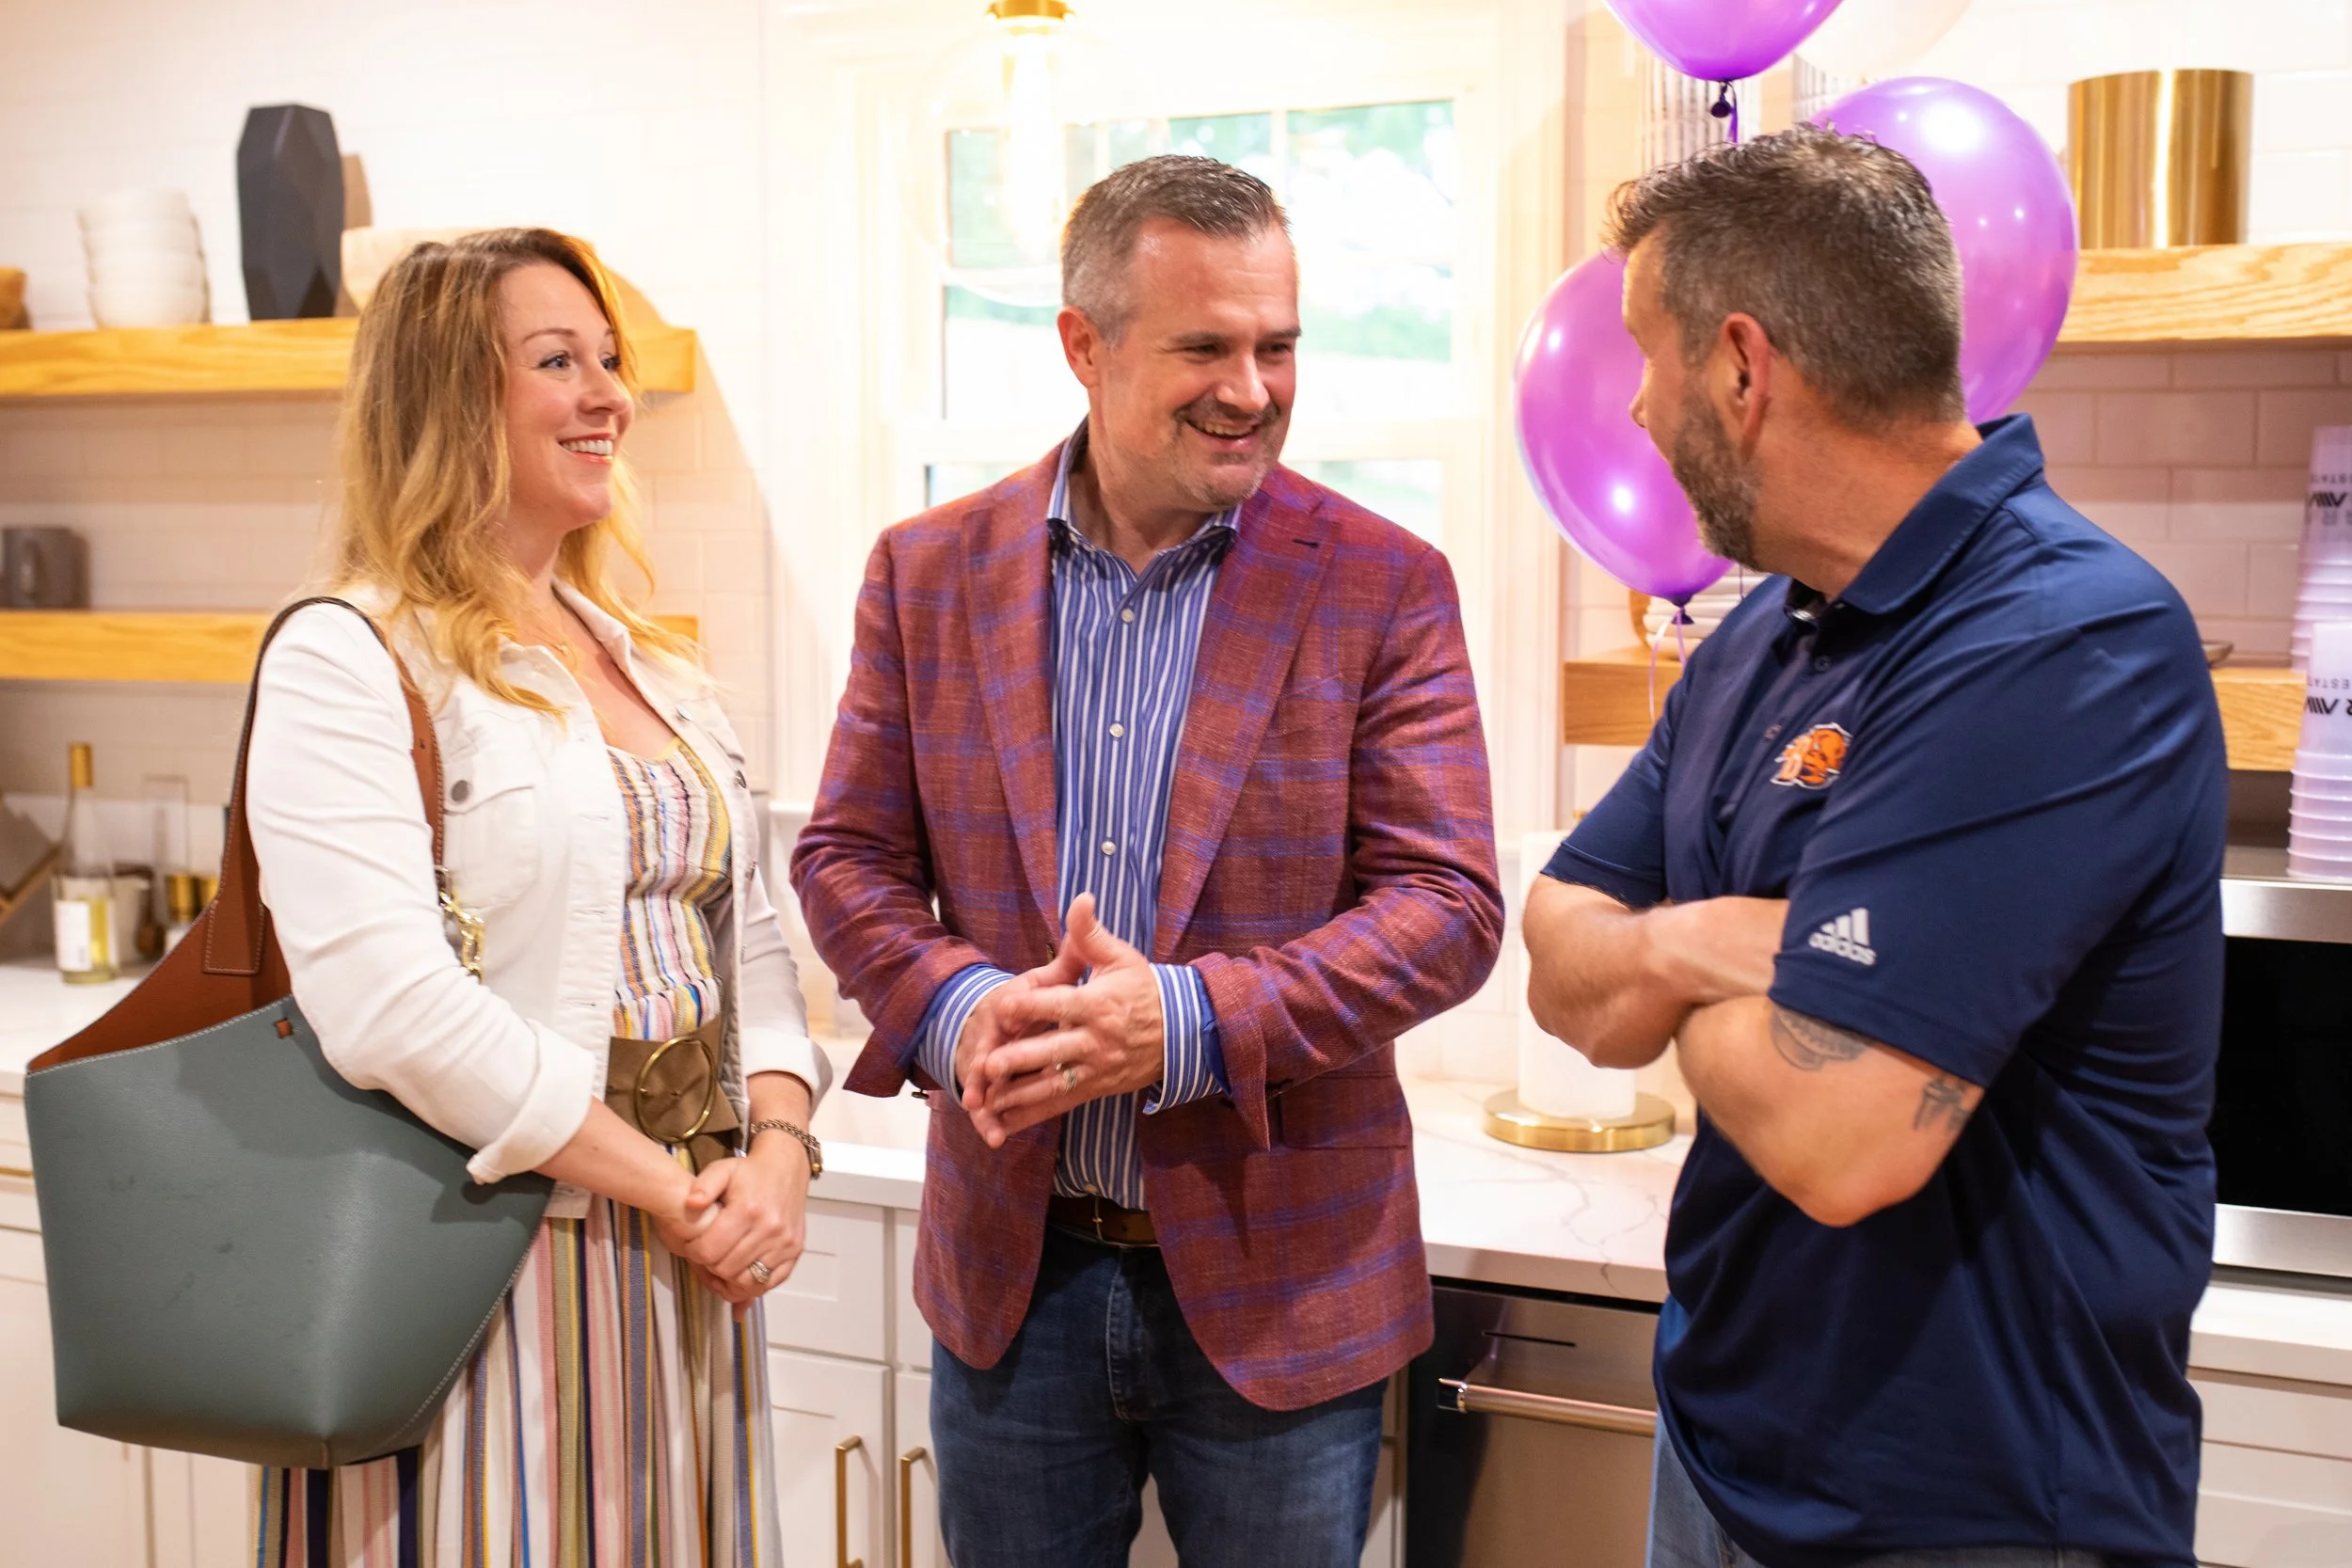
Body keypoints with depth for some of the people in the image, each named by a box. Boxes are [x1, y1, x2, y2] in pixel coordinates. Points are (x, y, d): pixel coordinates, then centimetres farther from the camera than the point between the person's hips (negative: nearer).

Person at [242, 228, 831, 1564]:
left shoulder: (655, 665, 13)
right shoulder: (346, 663, -10)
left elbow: (746, 938, 12)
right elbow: (389, 1002, -19)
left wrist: (778, 1155, -5)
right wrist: (669, 1190, -16)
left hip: (693, 1272, 6)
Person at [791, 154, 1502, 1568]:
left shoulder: (1385, 587, -6)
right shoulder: (930, 572, 1)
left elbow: (1449, 905, -11)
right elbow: (849, 855, 3)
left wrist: (1194, 1022, -23)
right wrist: (952, 1006, -17)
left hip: (1280, 1287, -2)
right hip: (1010, 1267, 2)